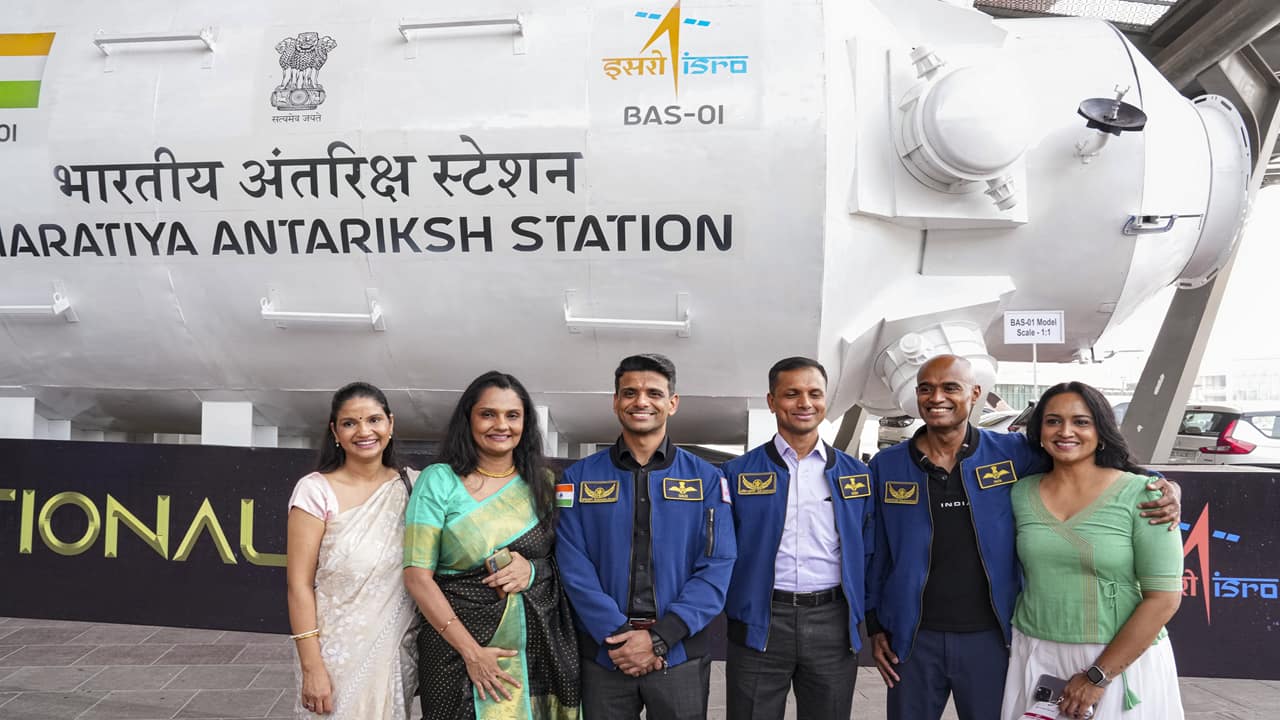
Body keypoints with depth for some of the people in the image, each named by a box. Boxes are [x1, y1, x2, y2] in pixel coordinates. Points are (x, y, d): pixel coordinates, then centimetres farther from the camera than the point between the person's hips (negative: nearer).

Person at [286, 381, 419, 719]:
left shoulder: (411, 486, 0)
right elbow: (299, 584, -11)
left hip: (397, 652, 4)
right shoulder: (316, 490, -11)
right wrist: (312, 666, -14)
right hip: (337, 654, -3)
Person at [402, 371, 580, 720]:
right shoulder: (439, 481, -4)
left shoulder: (542, 482, 6)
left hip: (541, 645, 3)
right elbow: (417, 576, -8)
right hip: (459, 642, -3)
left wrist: (533, 569, -11)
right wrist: (471, 651, -14)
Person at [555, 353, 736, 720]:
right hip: (603, 654, 0)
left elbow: (716, 568, -5)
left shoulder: (706, 479, 1)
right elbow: (573, 566, -5)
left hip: (680, 655, 0)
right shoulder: (579, 478, 2)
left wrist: (660, 637, -15)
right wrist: (618, 635, -16)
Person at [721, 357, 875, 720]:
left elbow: (869, 555, 10)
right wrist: (729, 614, -3)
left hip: (834, 622, 2)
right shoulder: (738, 472, 0)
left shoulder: (857, 474, 7)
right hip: (759, 624, -2)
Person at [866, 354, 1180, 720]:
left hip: (989, 637, 0)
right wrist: (875, 626, 5)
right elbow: (876, 552, 6)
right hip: (913, 638, 1)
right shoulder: (887, 465, -1)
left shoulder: (1012, 453, -4)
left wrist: (1161, 485, -10)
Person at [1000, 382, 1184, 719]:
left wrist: (1098, 675, -14)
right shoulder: (1021, 493, 1)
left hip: (1123, 659, -3)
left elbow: (1164, 598, -13)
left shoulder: (1141, 494, -10)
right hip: (1035, 658, 3)